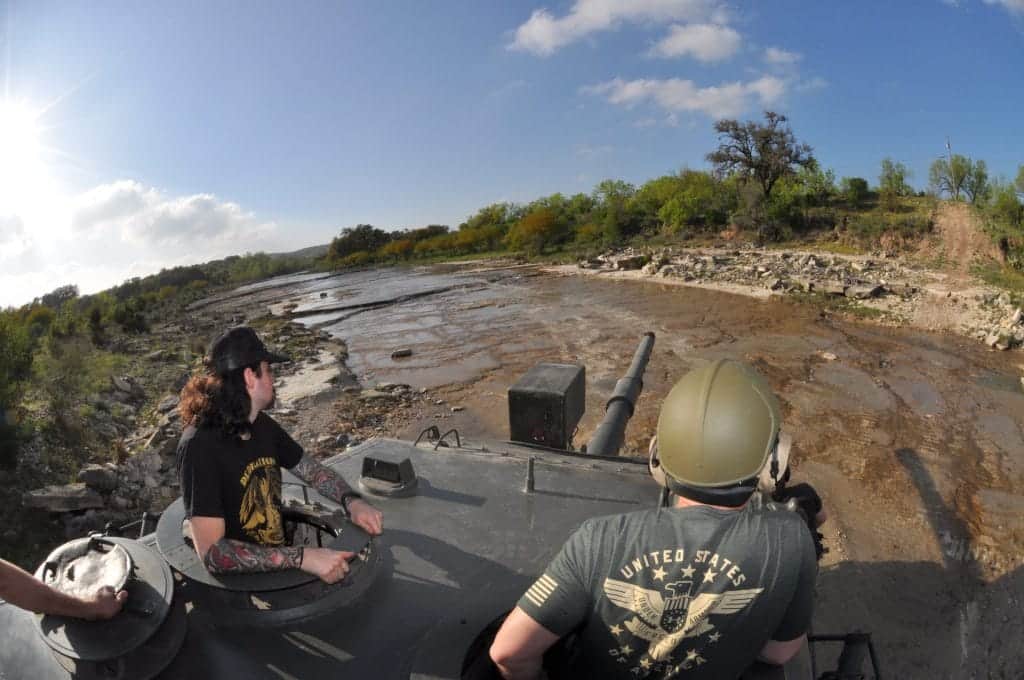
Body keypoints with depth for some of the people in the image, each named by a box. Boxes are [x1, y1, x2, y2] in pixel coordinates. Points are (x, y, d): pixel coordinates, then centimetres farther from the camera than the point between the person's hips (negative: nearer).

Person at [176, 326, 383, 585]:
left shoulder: (262, 425, 1)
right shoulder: (200, 446, -21)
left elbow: (312, 470, 11)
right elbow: (212, 551, -26)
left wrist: (352, 501, -7)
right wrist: (302, 557, -33)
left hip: (279, 562, 6)